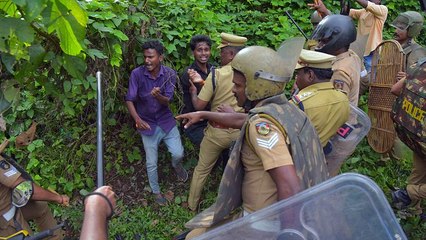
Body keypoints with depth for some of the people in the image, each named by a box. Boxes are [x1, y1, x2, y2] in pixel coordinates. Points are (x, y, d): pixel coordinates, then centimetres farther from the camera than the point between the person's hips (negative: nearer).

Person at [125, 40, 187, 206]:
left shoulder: (169, 74, -13)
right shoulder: (137, 74, -16)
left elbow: (167, 101, -16)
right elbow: (129, 99, -15)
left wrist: (158, 96, -39)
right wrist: (137, 119, -31)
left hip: (166, 120, 1)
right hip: (147, 123, -1)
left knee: (178, 153, -5)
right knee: (151, 163, 6)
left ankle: (176, 165, 34)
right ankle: (156, 192, 31)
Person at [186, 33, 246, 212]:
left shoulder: (216, 74, -17)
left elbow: (199, 105, -14)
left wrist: (193, 91, 9)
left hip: (217, 131, -2)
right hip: (240, 131, 2)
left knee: (202, 169, 18)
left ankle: (192, 205, 35)